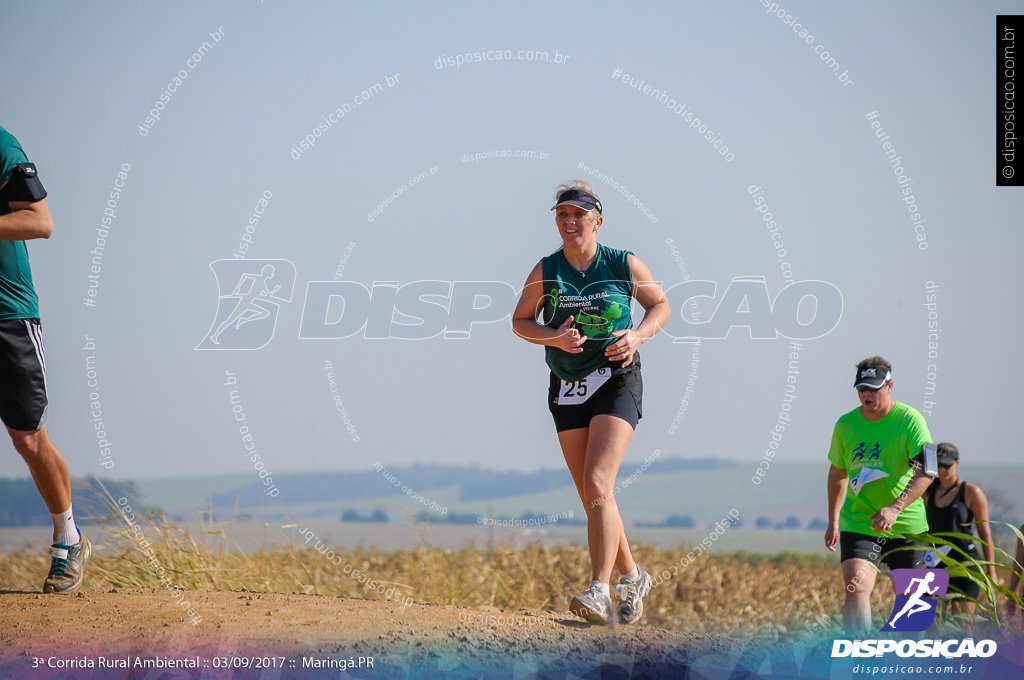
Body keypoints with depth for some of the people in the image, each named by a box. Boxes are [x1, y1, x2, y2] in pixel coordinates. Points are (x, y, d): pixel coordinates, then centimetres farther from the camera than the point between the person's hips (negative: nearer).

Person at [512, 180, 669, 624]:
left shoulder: (625, 265, -3)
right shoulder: (545, 271, 0)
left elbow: (660, 305, 10)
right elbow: (520, 321, 8)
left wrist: (639, 336, -10)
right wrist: (553, 337, -12)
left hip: (617, 383, -4)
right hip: (566, 390, 4)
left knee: (598, 484, -20)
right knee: (592, 498, 6)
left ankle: (600, 591, -25)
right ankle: (632, 577, 26)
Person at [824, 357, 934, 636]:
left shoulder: (910, 420, -10)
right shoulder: (846, 424, 2)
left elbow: (925, 472, -21)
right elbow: (837, 472, 17)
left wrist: (895, 508, -33)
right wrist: (833, 521, 19)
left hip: (907, 526, -1)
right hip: (858, 523, 2)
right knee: (856, 588, -19)